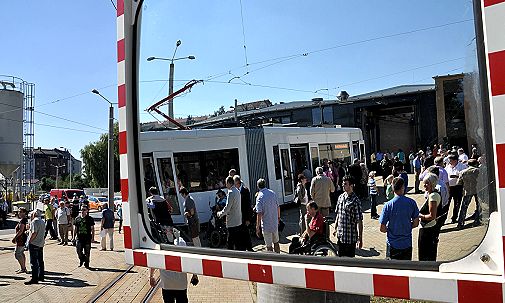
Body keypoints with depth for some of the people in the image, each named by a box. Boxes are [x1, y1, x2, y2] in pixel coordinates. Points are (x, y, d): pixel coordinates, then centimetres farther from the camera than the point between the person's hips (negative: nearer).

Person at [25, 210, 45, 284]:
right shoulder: (42, 221, 14)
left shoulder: (35, 221, -13)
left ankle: (34, 279, -5)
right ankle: (41, 276, 23)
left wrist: (29, 241, -13)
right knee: (40, 261, 15)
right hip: (41, 244, 9)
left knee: (34, 262, -6)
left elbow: (34, 233, -20)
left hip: (34, 244, -9)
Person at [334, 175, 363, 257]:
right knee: (341, 257, 17)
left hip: (350, 236, -6)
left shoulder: (355, 201, -16)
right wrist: (335, 228, 17)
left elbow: (359, 221, -17)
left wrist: (360, 238, -20)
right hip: (340, 235, 6)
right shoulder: (341, 197, 4)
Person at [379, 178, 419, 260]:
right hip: (407, 243, 2)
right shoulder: (412, 203, -9)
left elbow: (382, 229, -13)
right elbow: (416, 223, 0)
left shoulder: (388, 205, -16)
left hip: (394, 244, -2)